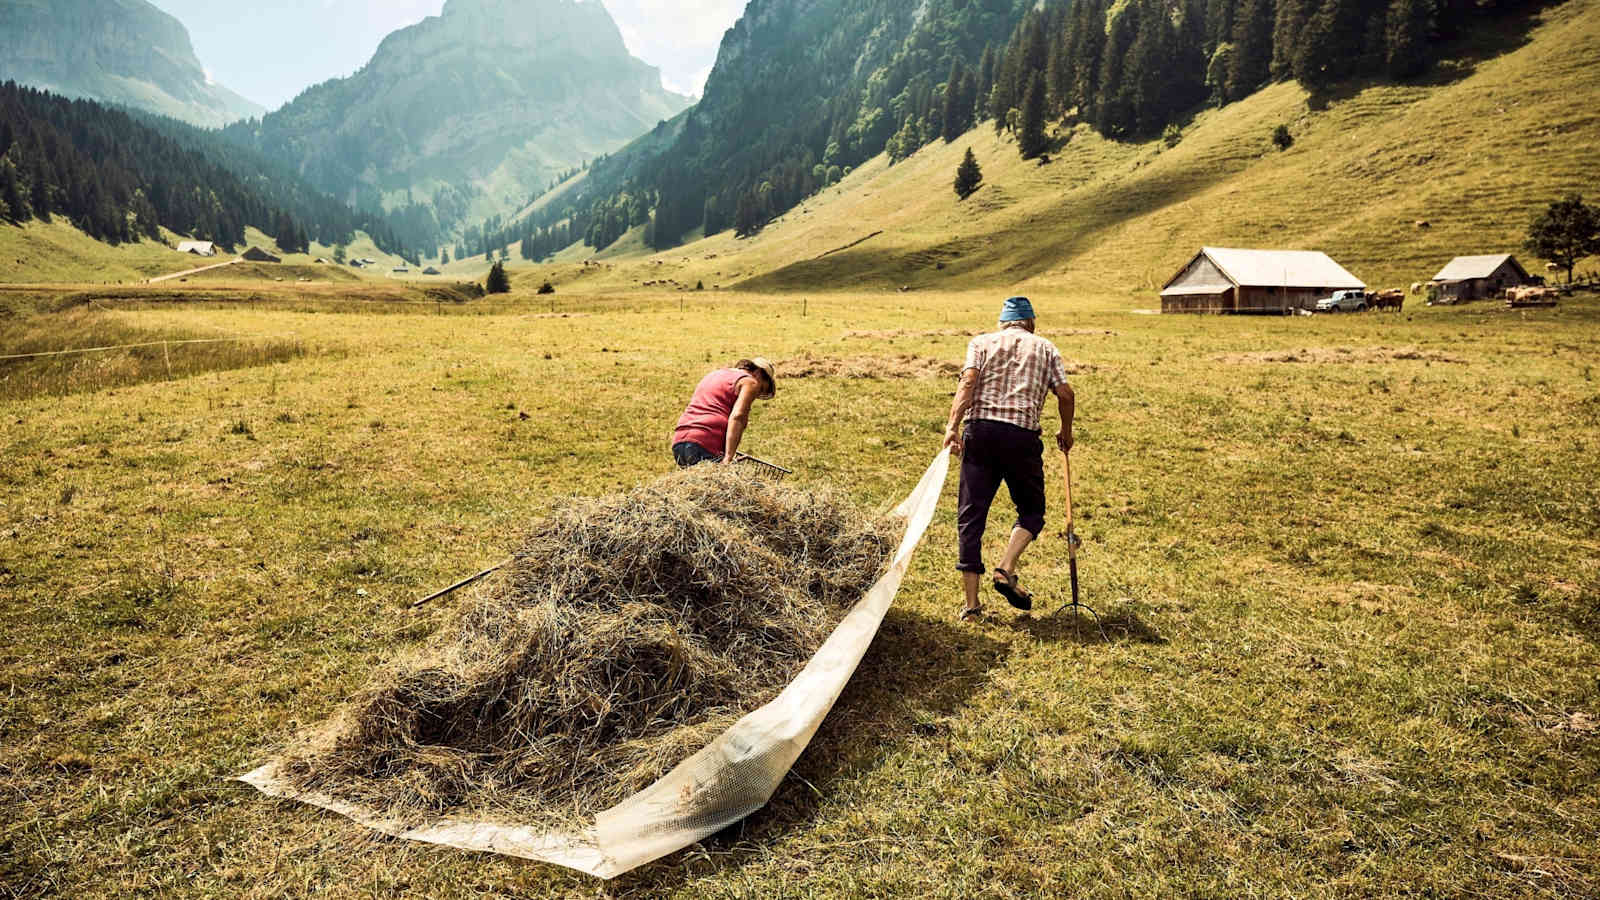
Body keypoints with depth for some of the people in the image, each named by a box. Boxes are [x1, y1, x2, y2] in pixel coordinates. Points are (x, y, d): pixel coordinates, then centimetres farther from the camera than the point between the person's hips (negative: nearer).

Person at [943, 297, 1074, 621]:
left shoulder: (981, 342, 15)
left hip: (979, 430, 1)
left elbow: (968, 381, -3)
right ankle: (1006, 570, -6)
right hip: (1022, 434, -1)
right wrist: (1066, 432, 24)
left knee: (971, 515, 4)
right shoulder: (1045, 348, 18)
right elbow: (1065, 393, 8)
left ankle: (971, 602, 3)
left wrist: (953, 425, -11)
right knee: (1032, 510, 17)